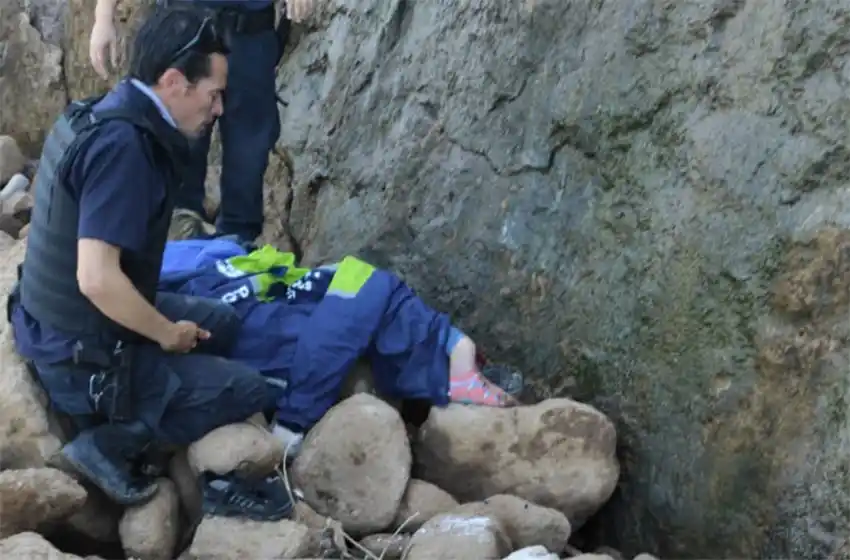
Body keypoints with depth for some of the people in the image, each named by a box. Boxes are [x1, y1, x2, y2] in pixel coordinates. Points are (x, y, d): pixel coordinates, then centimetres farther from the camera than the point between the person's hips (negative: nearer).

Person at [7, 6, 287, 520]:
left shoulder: (102, 114, 3)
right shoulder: (123, 145, -27)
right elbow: (98, 279, -32)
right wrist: (168, 334, -15)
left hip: (57, 322, 9)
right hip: (83, 357, -9)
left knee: (222, 323, 21)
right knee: (249, 391, 0)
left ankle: (118, 421, 9)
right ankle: (107, 443, -3)